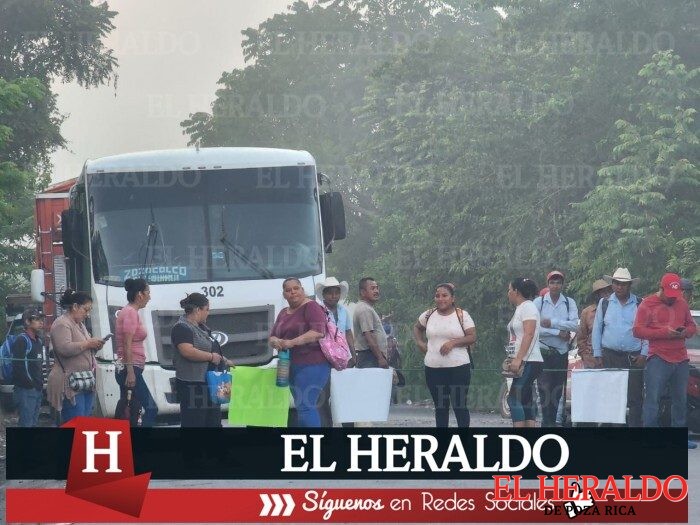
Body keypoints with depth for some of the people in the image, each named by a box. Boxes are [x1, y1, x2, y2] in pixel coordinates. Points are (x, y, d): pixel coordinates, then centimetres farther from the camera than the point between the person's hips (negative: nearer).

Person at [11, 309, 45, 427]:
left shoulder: (38, 342, 18)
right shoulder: (22, 341, -10)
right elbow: (18, 367, -17)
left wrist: (40, 384, 13)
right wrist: (31, 384, -15)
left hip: (37, 390, 9)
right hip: (26, 390, -9)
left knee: (33, 423, 11)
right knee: (26, 424, -12)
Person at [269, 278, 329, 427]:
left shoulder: (311, 307, -5)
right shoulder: (283, 313, 21)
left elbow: (318, 332, -18)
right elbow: (272, 337, 21)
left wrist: (292, 342, -22)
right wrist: (275, 341, -4)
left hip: (312, 364, -9)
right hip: (292, 367, 9)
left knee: (305, 406, -17)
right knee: (307, 407, 8)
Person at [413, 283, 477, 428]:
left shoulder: (462, 315, -1)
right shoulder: (428, 315, 9)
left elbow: (472, 337, -6)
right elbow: (417, 327, 28)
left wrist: (453, 342, -18)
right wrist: (420, 343, 11)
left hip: (458, 367, -3)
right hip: (433, 368, 3)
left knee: (460, 405, -3)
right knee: (440, 407, 9)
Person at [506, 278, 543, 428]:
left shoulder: (528, 307, -8)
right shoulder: (519, 309, 21)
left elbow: (529, 334, -19)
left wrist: (518, 359, -25)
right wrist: (513, 359, 15)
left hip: (529, 361, -10)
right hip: (521, 362, 10)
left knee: (515, 398, -15)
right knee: (525, 401, 6)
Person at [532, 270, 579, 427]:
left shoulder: (569, 303, 6)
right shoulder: (539, 302, 1)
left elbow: (574, 325, -8)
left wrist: (552, 323, -13)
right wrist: (558, 333, -11)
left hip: (562, 352, 2)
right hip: (543, 351, -2)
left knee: (558, 390, 6)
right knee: (544, 389, -10)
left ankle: (552, 421, 13)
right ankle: (547, 422, -10)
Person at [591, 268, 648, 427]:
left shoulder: (640, 305, 5)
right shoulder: (604, 304, 9)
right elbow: (597, 330, 11)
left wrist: (644, 354, -4)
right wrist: (597, 355, 6)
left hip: (634, 358, -1)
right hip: (610, 357, 1)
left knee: (634, 398, -4)